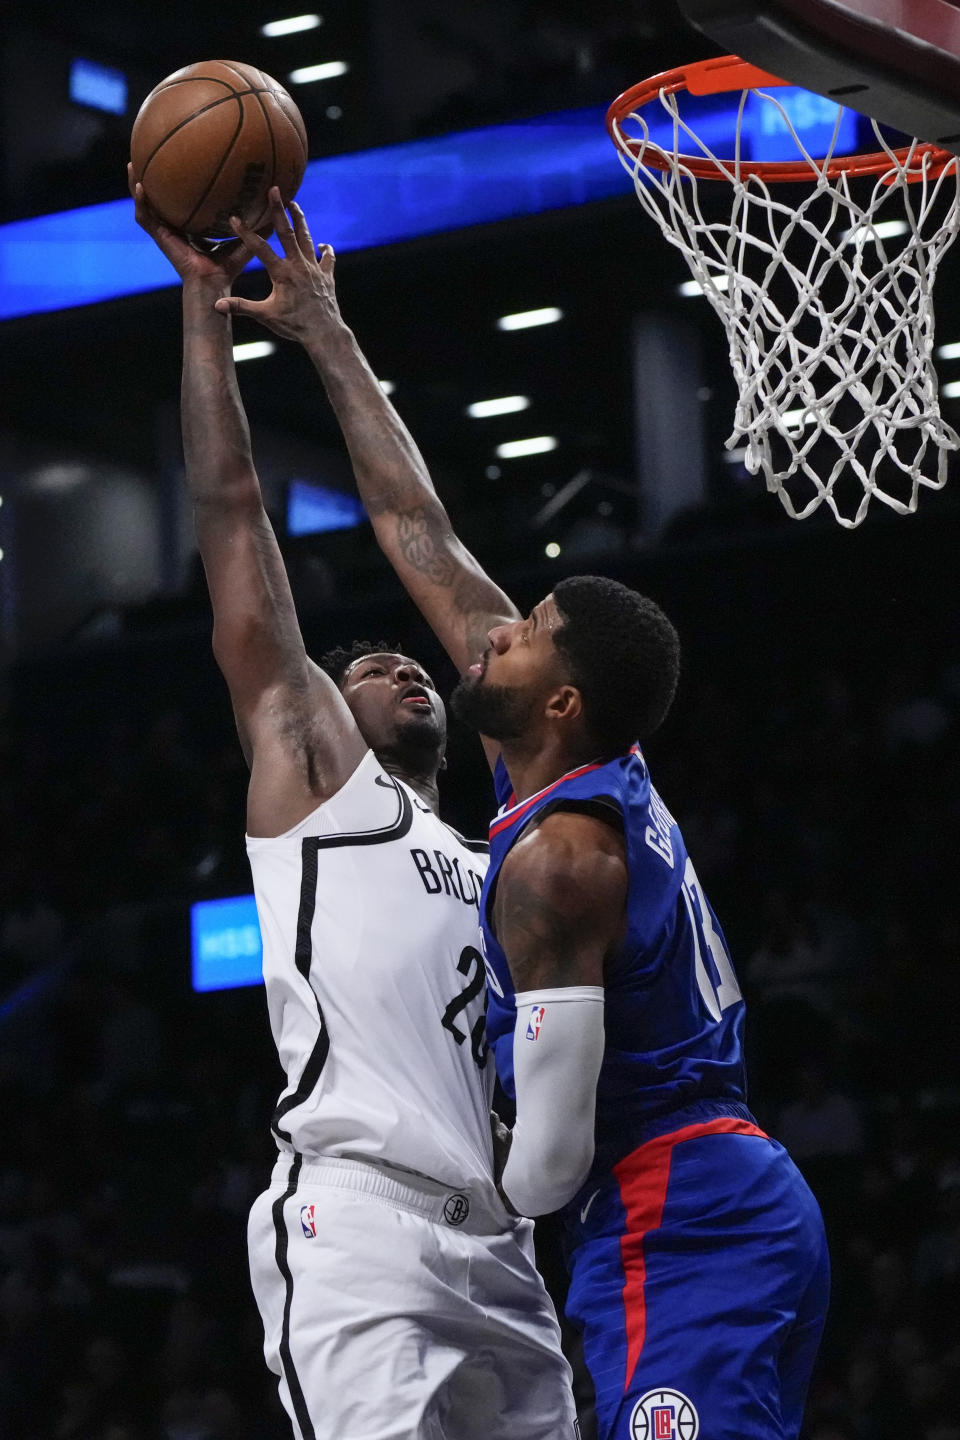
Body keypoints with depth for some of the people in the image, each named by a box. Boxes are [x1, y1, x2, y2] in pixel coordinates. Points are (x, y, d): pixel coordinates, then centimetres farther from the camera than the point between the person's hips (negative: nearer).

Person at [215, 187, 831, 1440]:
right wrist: (326, 338, 21)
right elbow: (419, 532, 18)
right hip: (734, 1198, 10)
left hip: (676, 1234, -10)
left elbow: (550, 1160, -19)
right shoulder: (594, 765, 10)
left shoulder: (556, 854, -15)